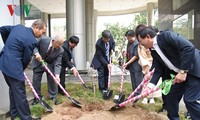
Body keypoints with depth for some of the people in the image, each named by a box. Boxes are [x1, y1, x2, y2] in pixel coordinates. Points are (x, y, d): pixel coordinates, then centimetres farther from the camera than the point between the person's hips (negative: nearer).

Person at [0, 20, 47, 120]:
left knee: (13, 89, 23)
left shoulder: (19, 26, 7)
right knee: (20, 93, 2)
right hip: (13, 66, -10)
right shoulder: (32, 40, -17)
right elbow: (26, 59, -9)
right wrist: (21, 70, 9)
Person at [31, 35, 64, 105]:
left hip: (50, 64, 0)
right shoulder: (43, 39, -26)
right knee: (36, 80, 3)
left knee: (52, 80, -1)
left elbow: (57, 64, -25)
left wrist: (57, 75, -37)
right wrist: (36, 53, -30)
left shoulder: (60, 50, -24)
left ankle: (53, 97, 16)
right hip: (38, 63, 0)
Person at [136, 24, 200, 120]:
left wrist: (183, 71, -27)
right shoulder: (153, 51, 5)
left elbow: (189, 47, -28)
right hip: (179, 73, 8)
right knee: (170, 96, 10)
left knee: (190, 99, -10)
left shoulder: (167, 35, -19)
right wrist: (150, 85, -4)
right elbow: (158, 70, 6)